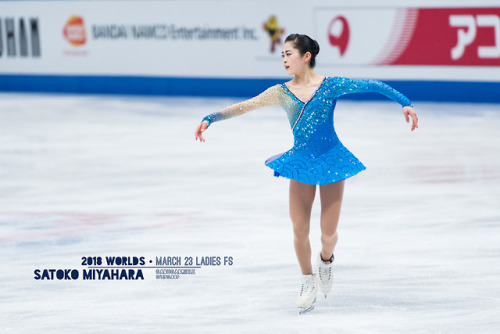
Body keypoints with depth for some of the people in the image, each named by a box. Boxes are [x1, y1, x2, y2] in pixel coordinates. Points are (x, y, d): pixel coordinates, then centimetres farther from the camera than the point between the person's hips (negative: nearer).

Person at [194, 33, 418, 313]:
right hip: (301, 162, 2)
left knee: (328, 232, -1)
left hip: (331, 160, -2)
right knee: (300, 230, -3)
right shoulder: (282, 93, 0)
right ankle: (308, 280, 21)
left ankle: (326, 260, 34)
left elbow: (373, 86, -9)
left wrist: (405, 103, -17)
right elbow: (244, 107, -1)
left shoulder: (331, 85, -8)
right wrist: (210, 118, -7)